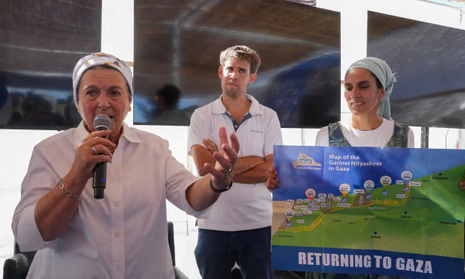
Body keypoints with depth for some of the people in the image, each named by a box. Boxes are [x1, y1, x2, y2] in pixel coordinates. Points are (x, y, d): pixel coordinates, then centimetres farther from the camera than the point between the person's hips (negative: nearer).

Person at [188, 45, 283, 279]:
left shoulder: (269, 117, 2)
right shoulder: (202, 116, -1)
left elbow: (273, 170, -7)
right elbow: (203, 167, -13)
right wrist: (252, 160, -9)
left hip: (259, 225, 1)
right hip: (213, 225, 0)